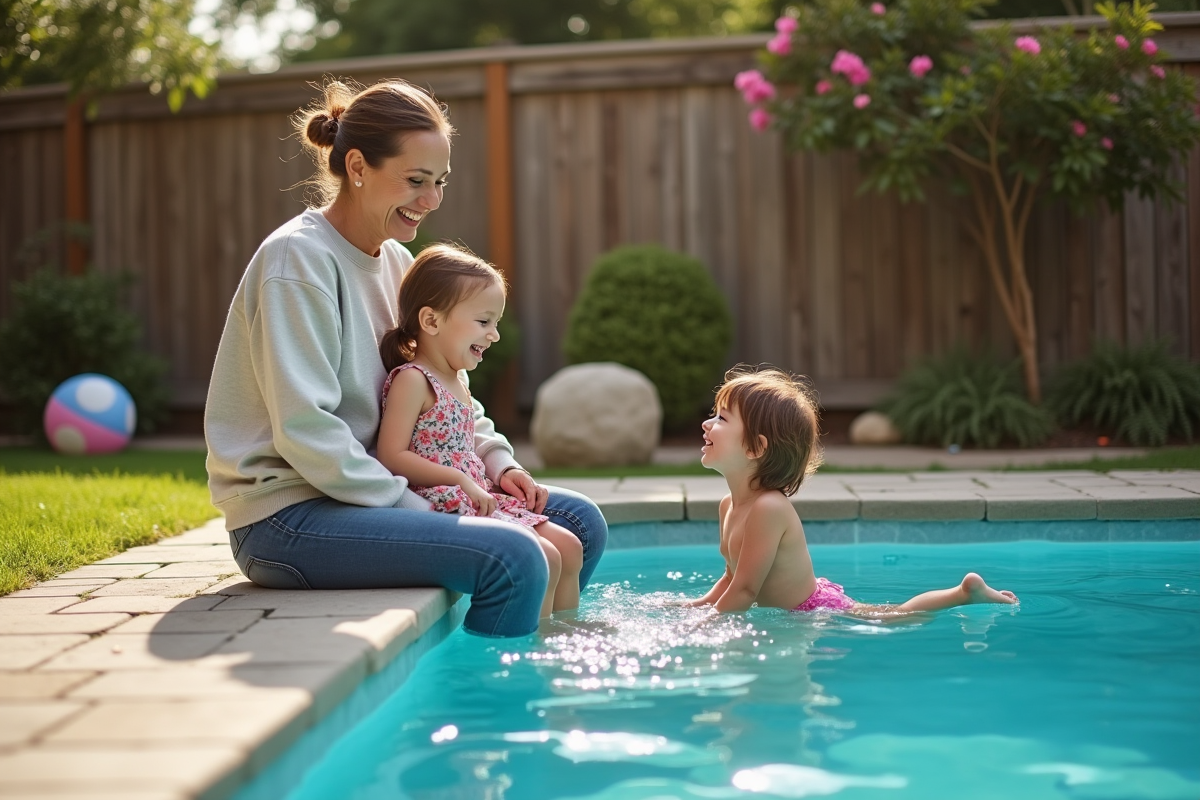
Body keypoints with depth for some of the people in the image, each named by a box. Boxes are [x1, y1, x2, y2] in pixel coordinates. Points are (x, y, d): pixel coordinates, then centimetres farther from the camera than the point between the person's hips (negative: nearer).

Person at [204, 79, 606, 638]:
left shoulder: (395, 261, 11)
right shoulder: (298, 260, -15)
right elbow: (304, 430, -22)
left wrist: (496, 461, 1)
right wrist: (414, 509, -20)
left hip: (367, 490, 9)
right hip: (285, 518, -9)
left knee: (579, 524, 7)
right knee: (512, 558, -27)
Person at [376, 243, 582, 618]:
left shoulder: (458, 382, 17)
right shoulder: (411, 380, -13)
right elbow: (392, 457, -20)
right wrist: (462, 480, -20)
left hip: (479, 499, 10)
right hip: (444, 504, -10)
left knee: (569, 546, 8)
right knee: (543, 558, -21)